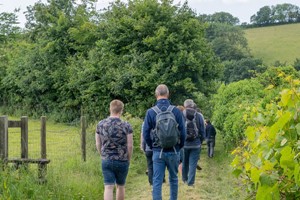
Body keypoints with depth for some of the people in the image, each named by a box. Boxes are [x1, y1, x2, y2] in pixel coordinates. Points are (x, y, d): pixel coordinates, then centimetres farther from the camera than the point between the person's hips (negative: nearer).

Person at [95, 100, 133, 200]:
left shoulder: (100, 124, -2)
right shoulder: (126, 126, -10)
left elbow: (98, 144, 4)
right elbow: (130, 145, -9)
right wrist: (128, 159, 6)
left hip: (106, 161, 1)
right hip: (122, 161, -1)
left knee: (108, 187, 0)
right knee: (120, 186, 17)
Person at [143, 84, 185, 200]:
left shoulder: (150, 112, -5)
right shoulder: (176, 111, -7)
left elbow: (145, 134, -3)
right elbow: (183, 133, -4)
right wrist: (179, 147, 11)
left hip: (158, 152, -1)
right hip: (173, 152, 1)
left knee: (157, 182, 2)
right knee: (173, 179, 17)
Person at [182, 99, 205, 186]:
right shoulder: (199, 116, -2)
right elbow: (203, 131, 3)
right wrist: (200, 141, 16)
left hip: (183, 143, 1)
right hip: (195, 144, 0)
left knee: (184, 162, 17)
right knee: (193, 163, 4)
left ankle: (184, 179, 33)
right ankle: (190, 182, 2)